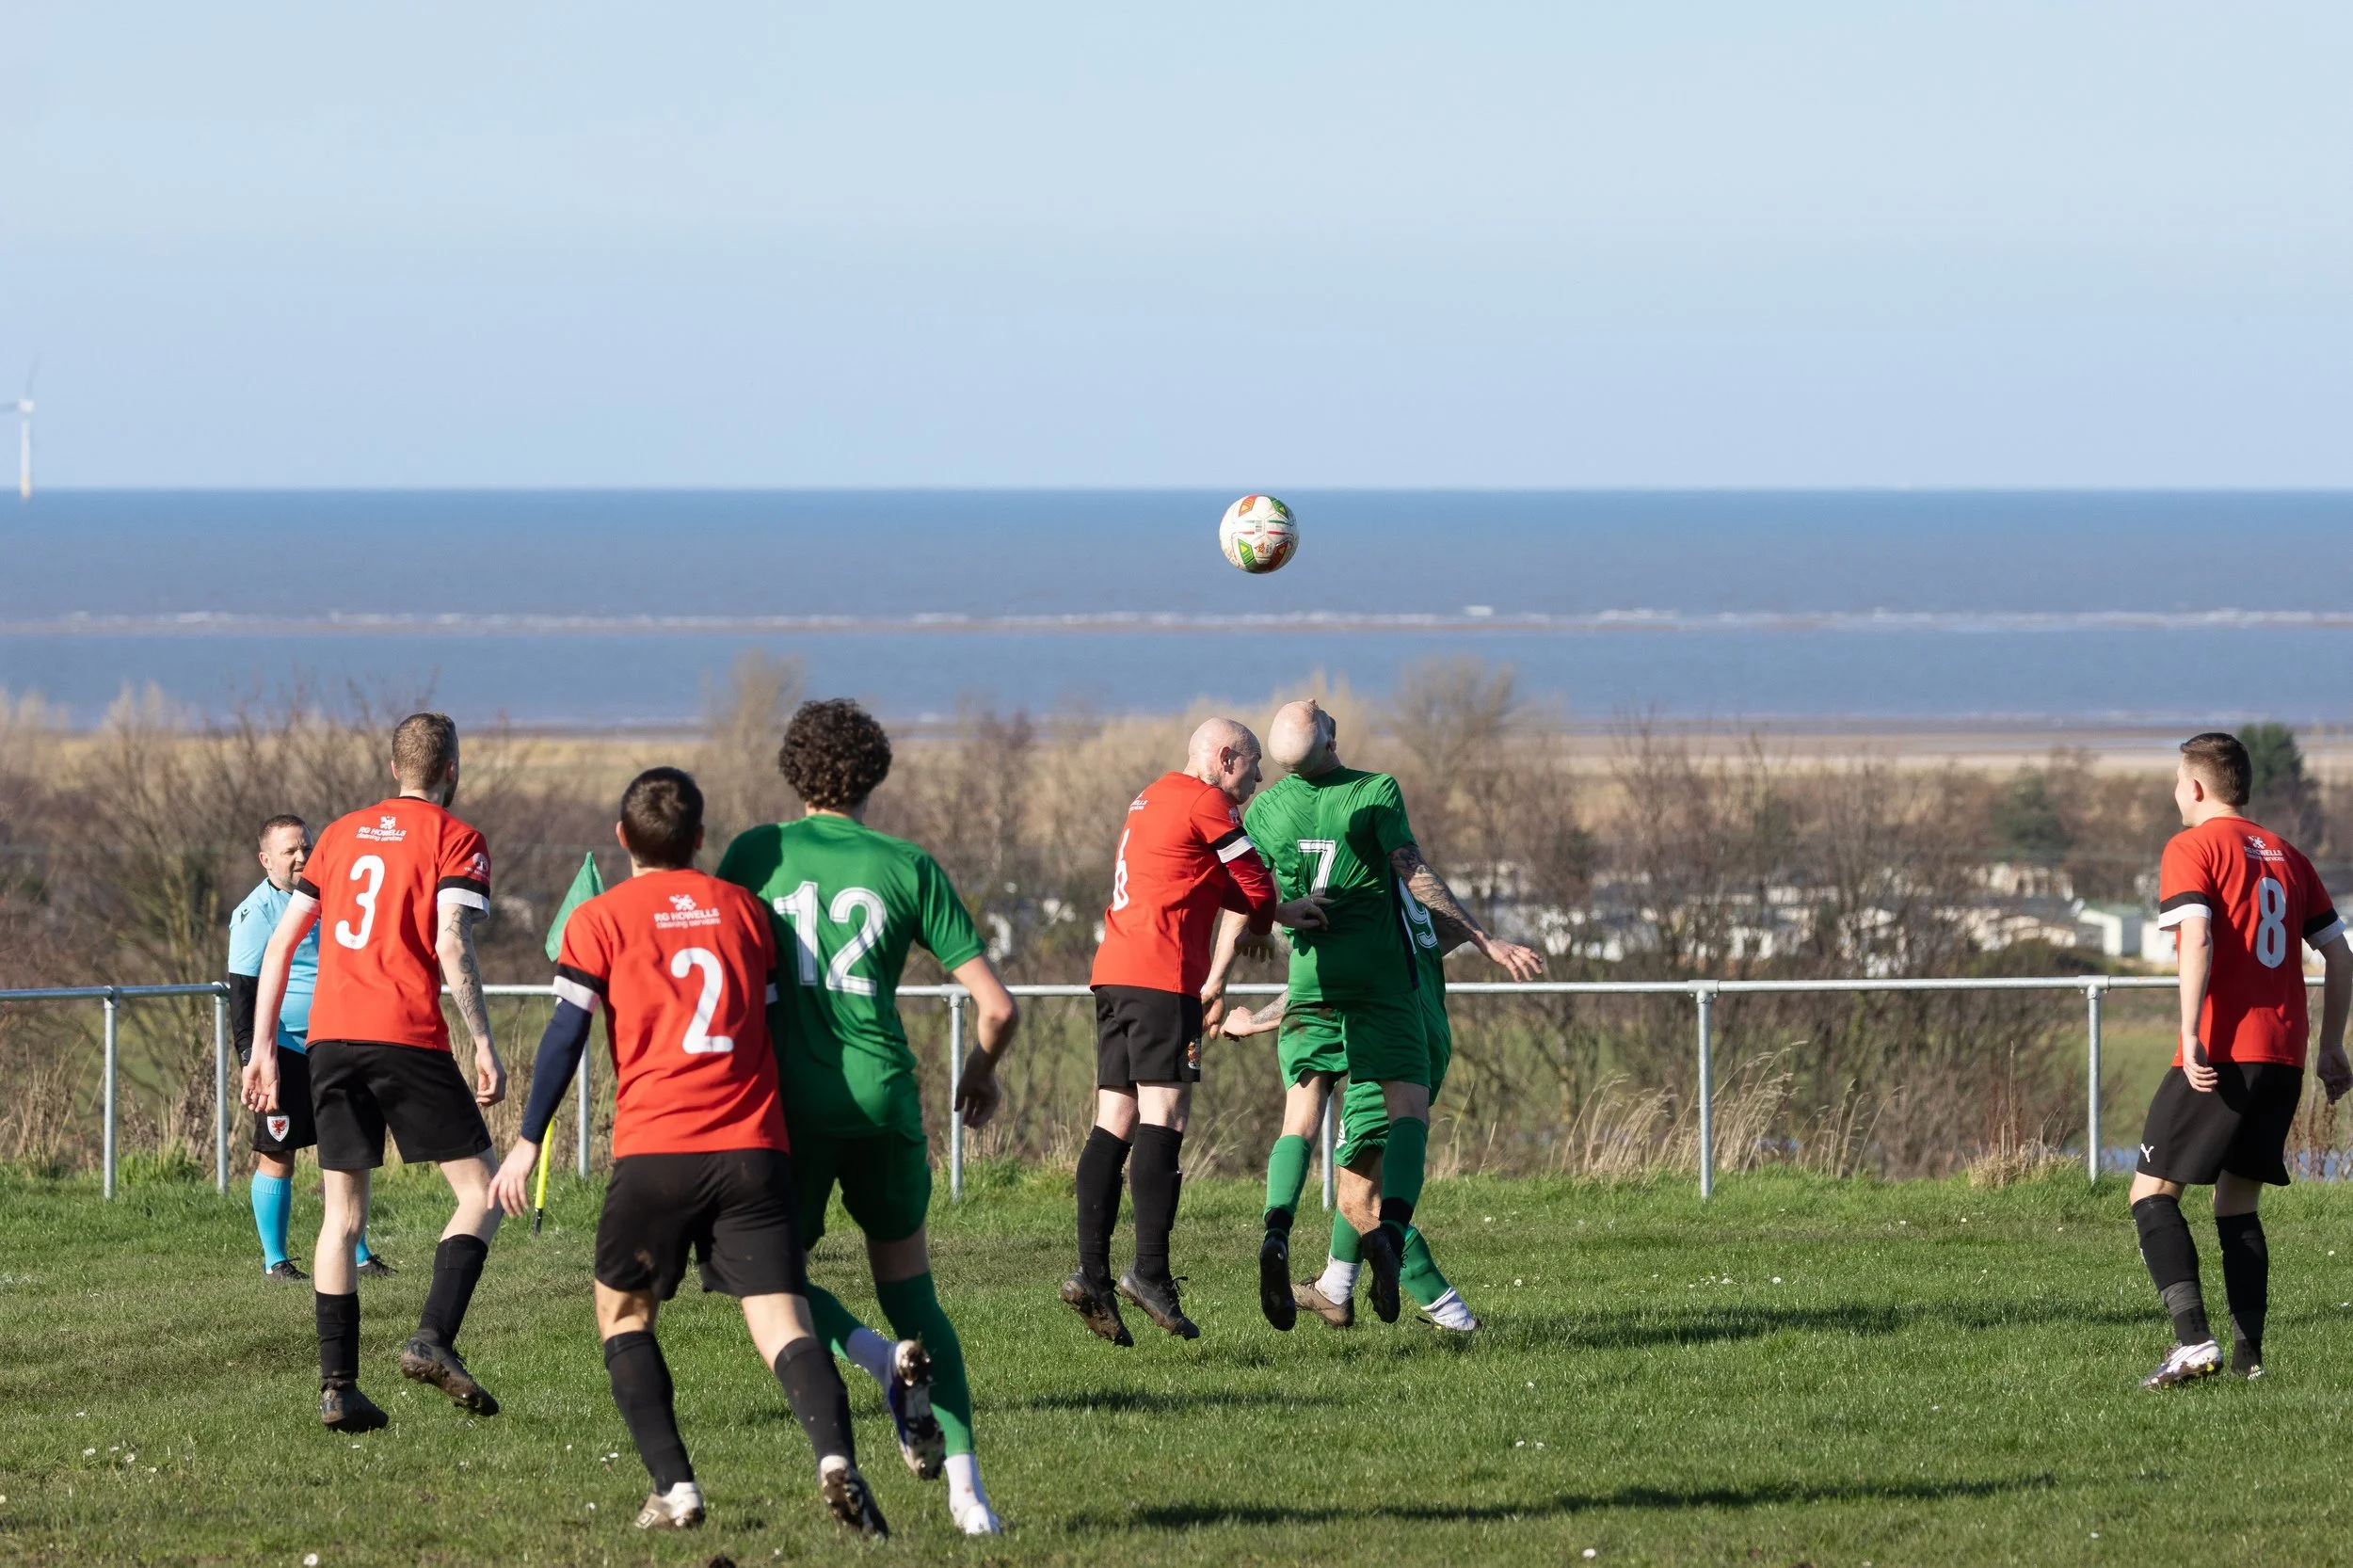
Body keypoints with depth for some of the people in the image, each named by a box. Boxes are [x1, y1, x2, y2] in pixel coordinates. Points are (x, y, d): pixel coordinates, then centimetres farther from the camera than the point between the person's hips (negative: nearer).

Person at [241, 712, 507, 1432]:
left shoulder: (343, 833, 19)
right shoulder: (455, 839, 2)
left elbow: (282, 940, 15)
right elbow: (451, 946, -12)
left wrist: (263, 1047, 17)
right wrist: (484, 1045, -10)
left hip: (330, 1038, 5)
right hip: (407, 1037, -5)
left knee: (343, 1216, 12)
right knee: (480, 1194, 4)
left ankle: (338, 1385, 5)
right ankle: (433, 1339, -15)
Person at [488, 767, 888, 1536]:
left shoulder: (600, 919, 5)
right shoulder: (743, 909, 14)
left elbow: (565, 1037, 2)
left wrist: (528, 1142, 8)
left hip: (655, 1153, -2)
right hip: (756, 1151, 2)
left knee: (623, 1313, 17)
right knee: (783, 1323, -5)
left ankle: (674, 1487, 3)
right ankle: (835, 1454, -33)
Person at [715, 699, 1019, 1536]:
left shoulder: (755, 853, 5)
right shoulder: (909, 866, 7)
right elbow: (996, 1004, 5)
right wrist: (980, 1072, 26)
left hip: (787, 1095, -1)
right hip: (883, 1095, 2)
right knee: (910, 1290, 15)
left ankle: (883, 1358, -15)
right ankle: (964, 1486, 3)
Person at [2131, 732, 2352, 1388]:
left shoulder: (2192, 849, -2)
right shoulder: (2287, 856, 17)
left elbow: (2198, 938, -18)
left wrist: (2191, 1037, -20)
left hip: (2220, 1056, -7)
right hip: (2285, 1055, 7)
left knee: (2152, 1192, -1)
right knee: (2238, 1203, 17)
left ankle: (2193, 1338, -18)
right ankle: (2248, 1352, 7)